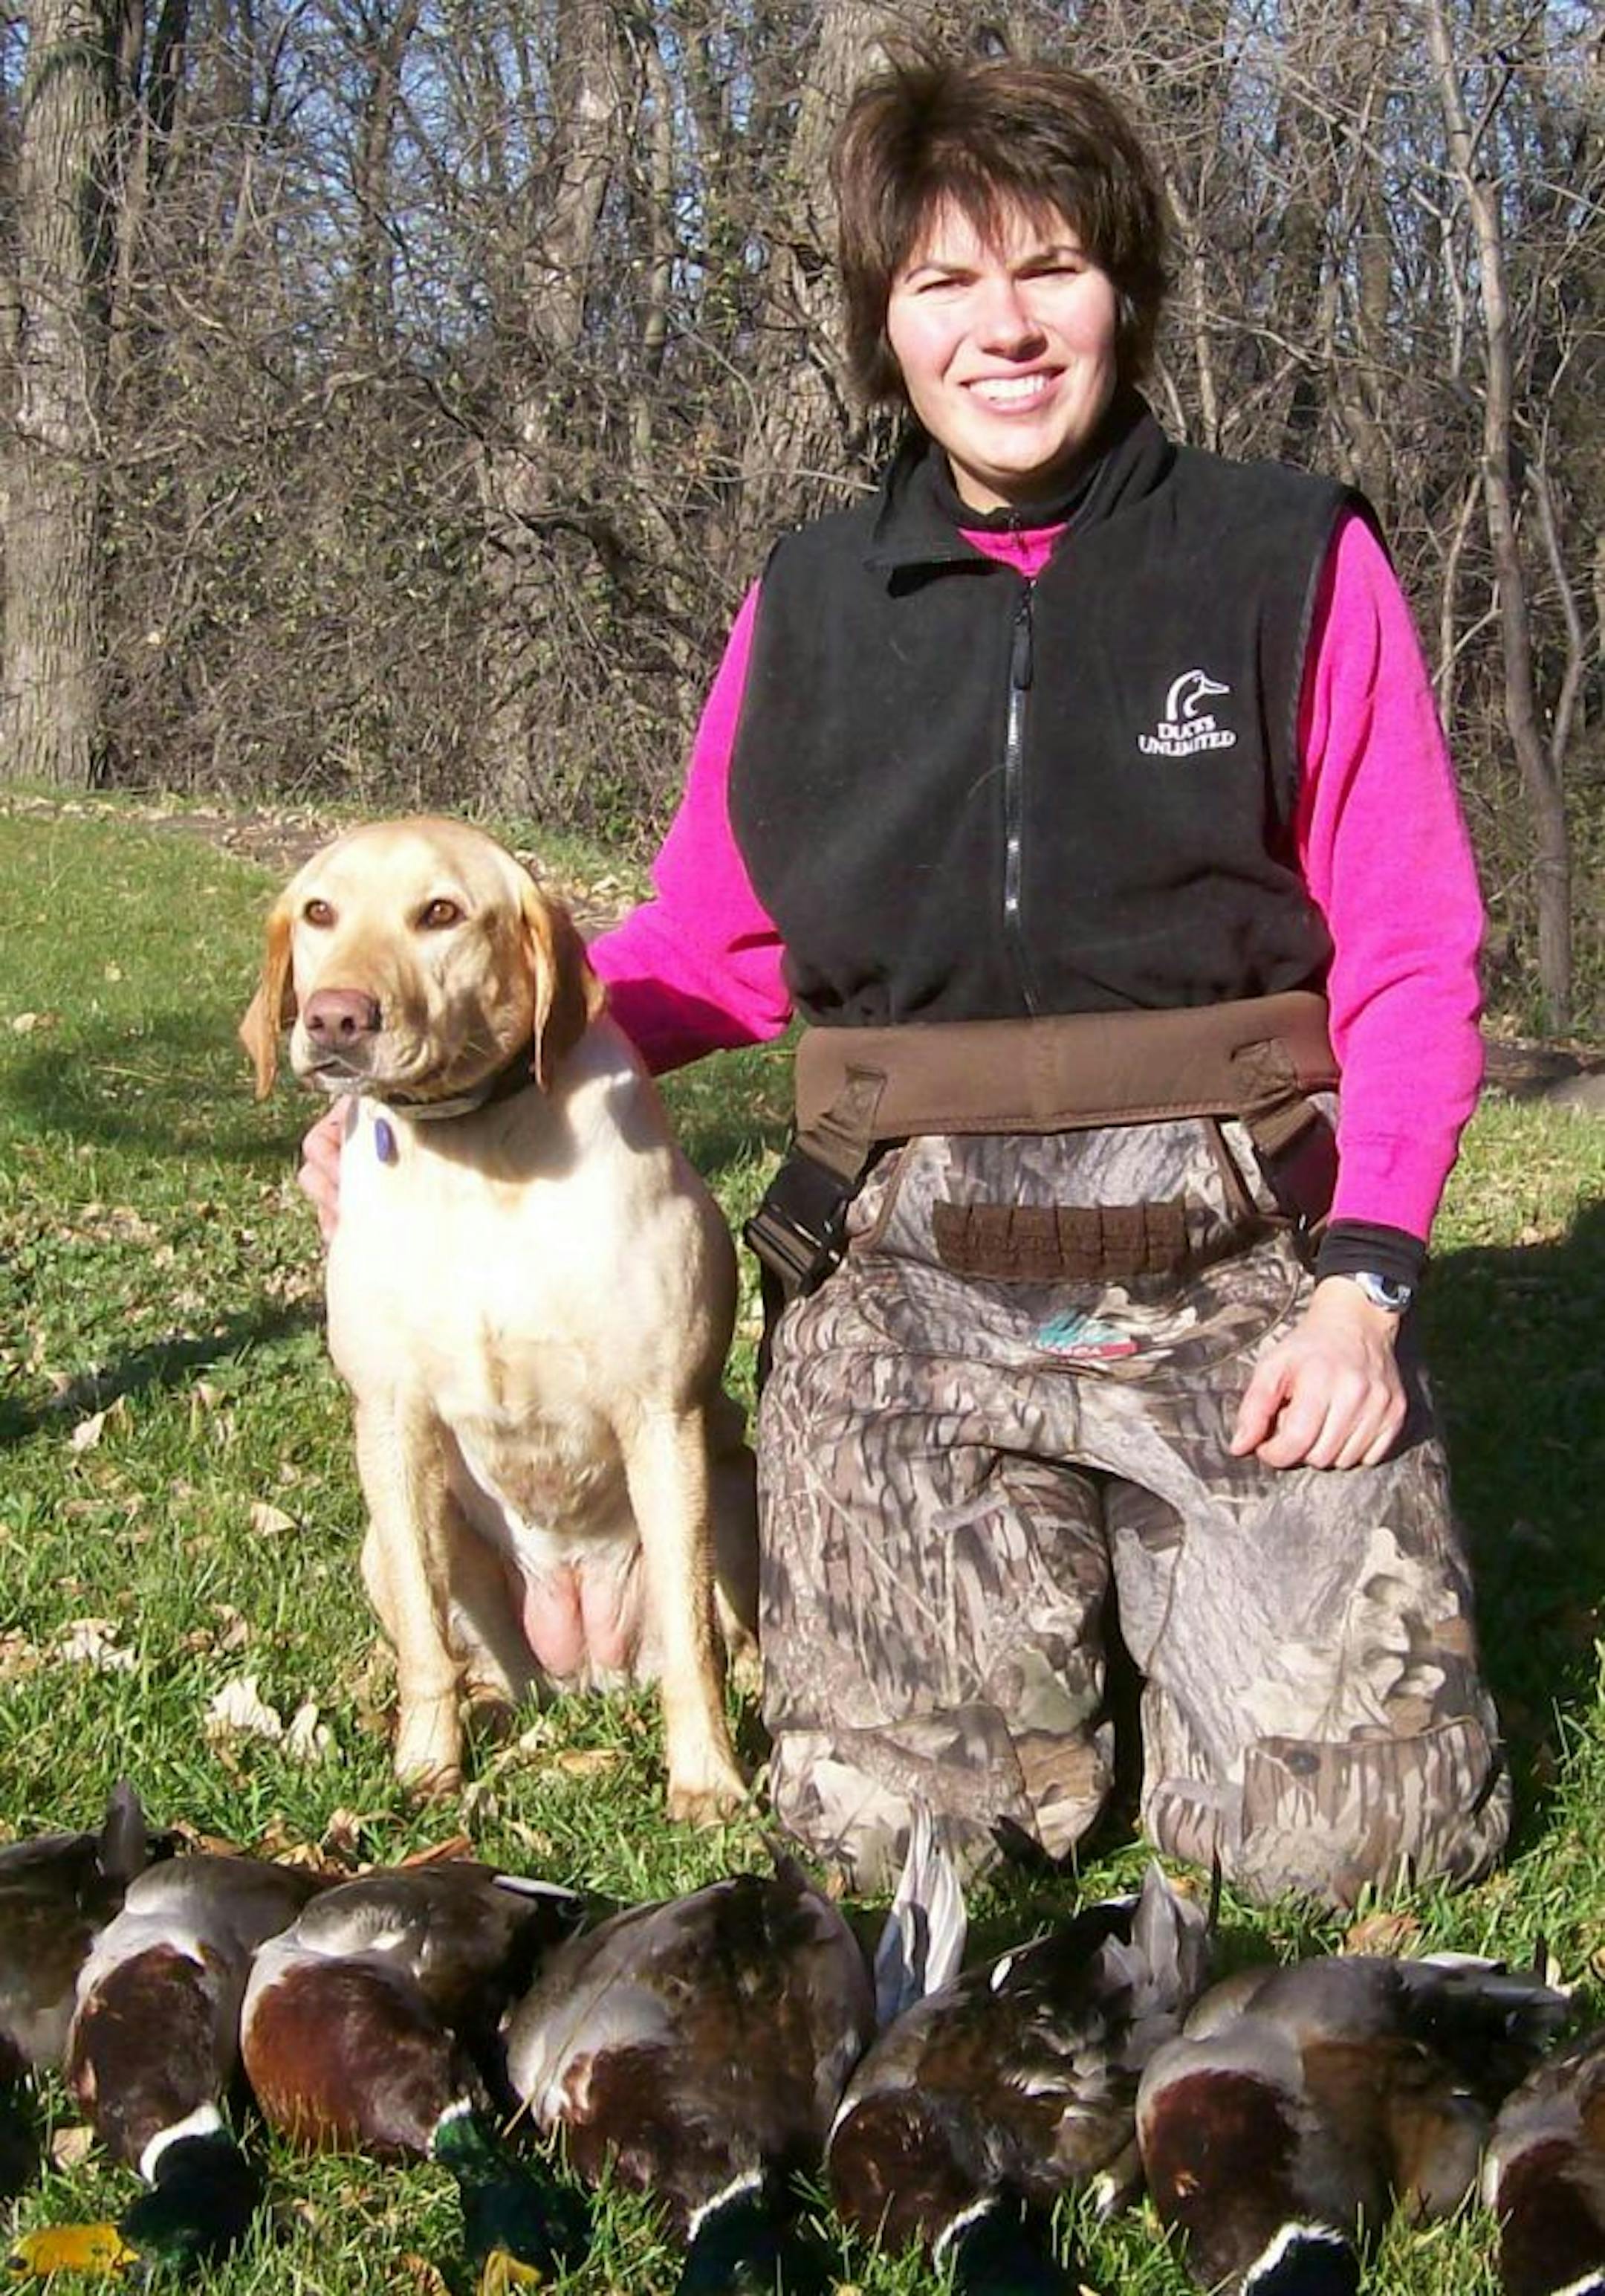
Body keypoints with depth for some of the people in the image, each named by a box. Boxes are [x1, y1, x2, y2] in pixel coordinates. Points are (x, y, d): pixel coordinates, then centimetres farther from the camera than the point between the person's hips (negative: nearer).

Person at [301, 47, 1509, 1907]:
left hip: (1237, 1279, -1)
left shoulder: (1295, 564, 1)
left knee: (1356, 1826, -8)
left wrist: (1365, 1277, -11)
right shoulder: (807, 608, 8)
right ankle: (1048, 1579, 28)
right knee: (887, 1824, -2)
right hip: (905, 1287, 2)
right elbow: (706, 949, 14)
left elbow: (1409, 953, 1)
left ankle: (1183, 1567, 23)